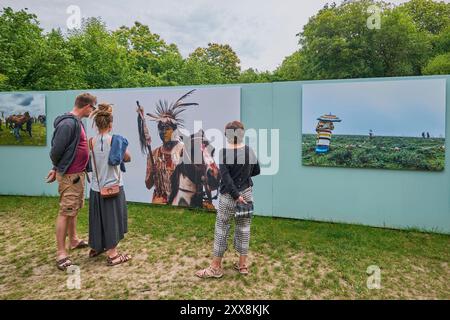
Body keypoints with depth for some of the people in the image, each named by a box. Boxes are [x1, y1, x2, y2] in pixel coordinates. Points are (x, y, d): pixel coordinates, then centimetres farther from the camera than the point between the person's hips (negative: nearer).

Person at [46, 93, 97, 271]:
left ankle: (74, 241, 36)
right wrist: (57, 168, -1)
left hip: (78, 174, 10)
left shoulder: (77, 122, 10)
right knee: (65, 213, -3)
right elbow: (56, 150, -20)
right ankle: (61, 253, 6)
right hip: (69, 176, -9)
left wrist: (57, 168, 13)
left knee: (74, 210, 20)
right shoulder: (68, 124, -20)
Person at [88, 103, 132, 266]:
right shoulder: (116, 140, -12)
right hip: (113, 187, -4)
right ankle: (112, 254, 12)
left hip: (96, 188, 4)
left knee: (98, 217, 18)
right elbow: (128, 158, -1)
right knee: (111, 218, 5)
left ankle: (96, 248, 35)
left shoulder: (91, 142, -3)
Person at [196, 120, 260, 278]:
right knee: (244, 227, 13)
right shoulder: (250, 151, 0)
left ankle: (216, 267, 16)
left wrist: (236, 195, -16)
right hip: (247, 193, 5)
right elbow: (256, 171, 11)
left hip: (228, 195, -4)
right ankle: (242, 264, 24)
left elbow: (226, 177, -20)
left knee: (221, 229, 6)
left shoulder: (224, 153, -14)